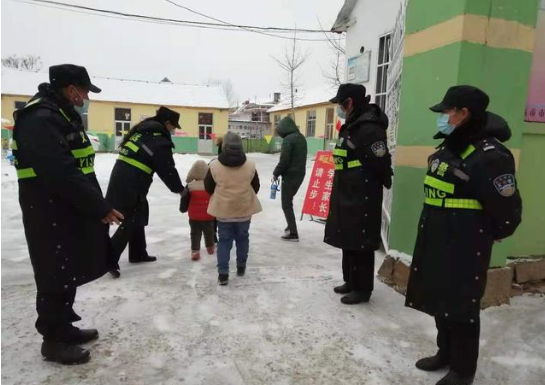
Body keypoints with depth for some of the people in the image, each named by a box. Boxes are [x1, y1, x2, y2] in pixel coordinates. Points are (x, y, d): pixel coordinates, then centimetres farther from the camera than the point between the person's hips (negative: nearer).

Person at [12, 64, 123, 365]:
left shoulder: (61, 115, 15)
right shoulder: (41, 119, -20)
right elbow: (63, 175, -28)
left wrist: (96, 205, 14)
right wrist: (100, 207, -21)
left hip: (71, 212, 10)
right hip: (51, 216, -10)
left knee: (68, 274, 18)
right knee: (56, 277, 2)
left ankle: (65, 328, 34)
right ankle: (53, 340, 19)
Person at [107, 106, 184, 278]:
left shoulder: (141, 130, 16)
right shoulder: (160, 142, -10)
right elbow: (168, 170, -7)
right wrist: (179, 189, 6)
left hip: (120, 178, 9)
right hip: (132, 185, -9)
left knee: (137, 216, 19)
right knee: (130, 221, -1)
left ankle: (138, 253, 29)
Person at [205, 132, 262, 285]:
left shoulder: (214, 166, -9)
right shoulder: (250, 165, -6)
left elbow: (208, 188, 2)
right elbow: (256, 187, 5)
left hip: (223, 210, -1)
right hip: (245, 210, 1)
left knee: (224, 241, 9)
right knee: (242, 238, 19)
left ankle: (222, 273, 6)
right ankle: (241, 267, 32)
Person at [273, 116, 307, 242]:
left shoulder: (288, 139, -16)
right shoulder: (301, 138, 11)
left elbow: (284, 160, -21)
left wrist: (276, 173, -5)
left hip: (290, 176, -9)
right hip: (300, 174, 9)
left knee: (286, 204, -1)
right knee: (289, 201, 23)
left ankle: (293, 234, -1)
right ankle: (291, 226, 29)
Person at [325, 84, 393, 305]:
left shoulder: (370, 130, -19)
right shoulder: (350, 127, 14)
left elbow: (381, 165, -19)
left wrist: (380, 185, -4)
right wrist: (340, 193, 16)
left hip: (363, 199, -10)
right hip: (346, 196, 10)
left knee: (361, 244, 0)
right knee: (348, 241, 18)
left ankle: (362, 289, 13)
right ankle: (351, 281, 32)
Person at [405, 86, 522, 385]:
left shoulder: (489, 155, -20)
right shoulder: (448, 147, 10)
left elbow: (507, 208, -17)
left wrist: (494, 235, 0)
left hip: (466, 247, -9)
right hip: (435, 241, 9)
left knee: (462, 305, 5)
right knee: (439, 298, 19)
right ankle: (446, 352, 39)